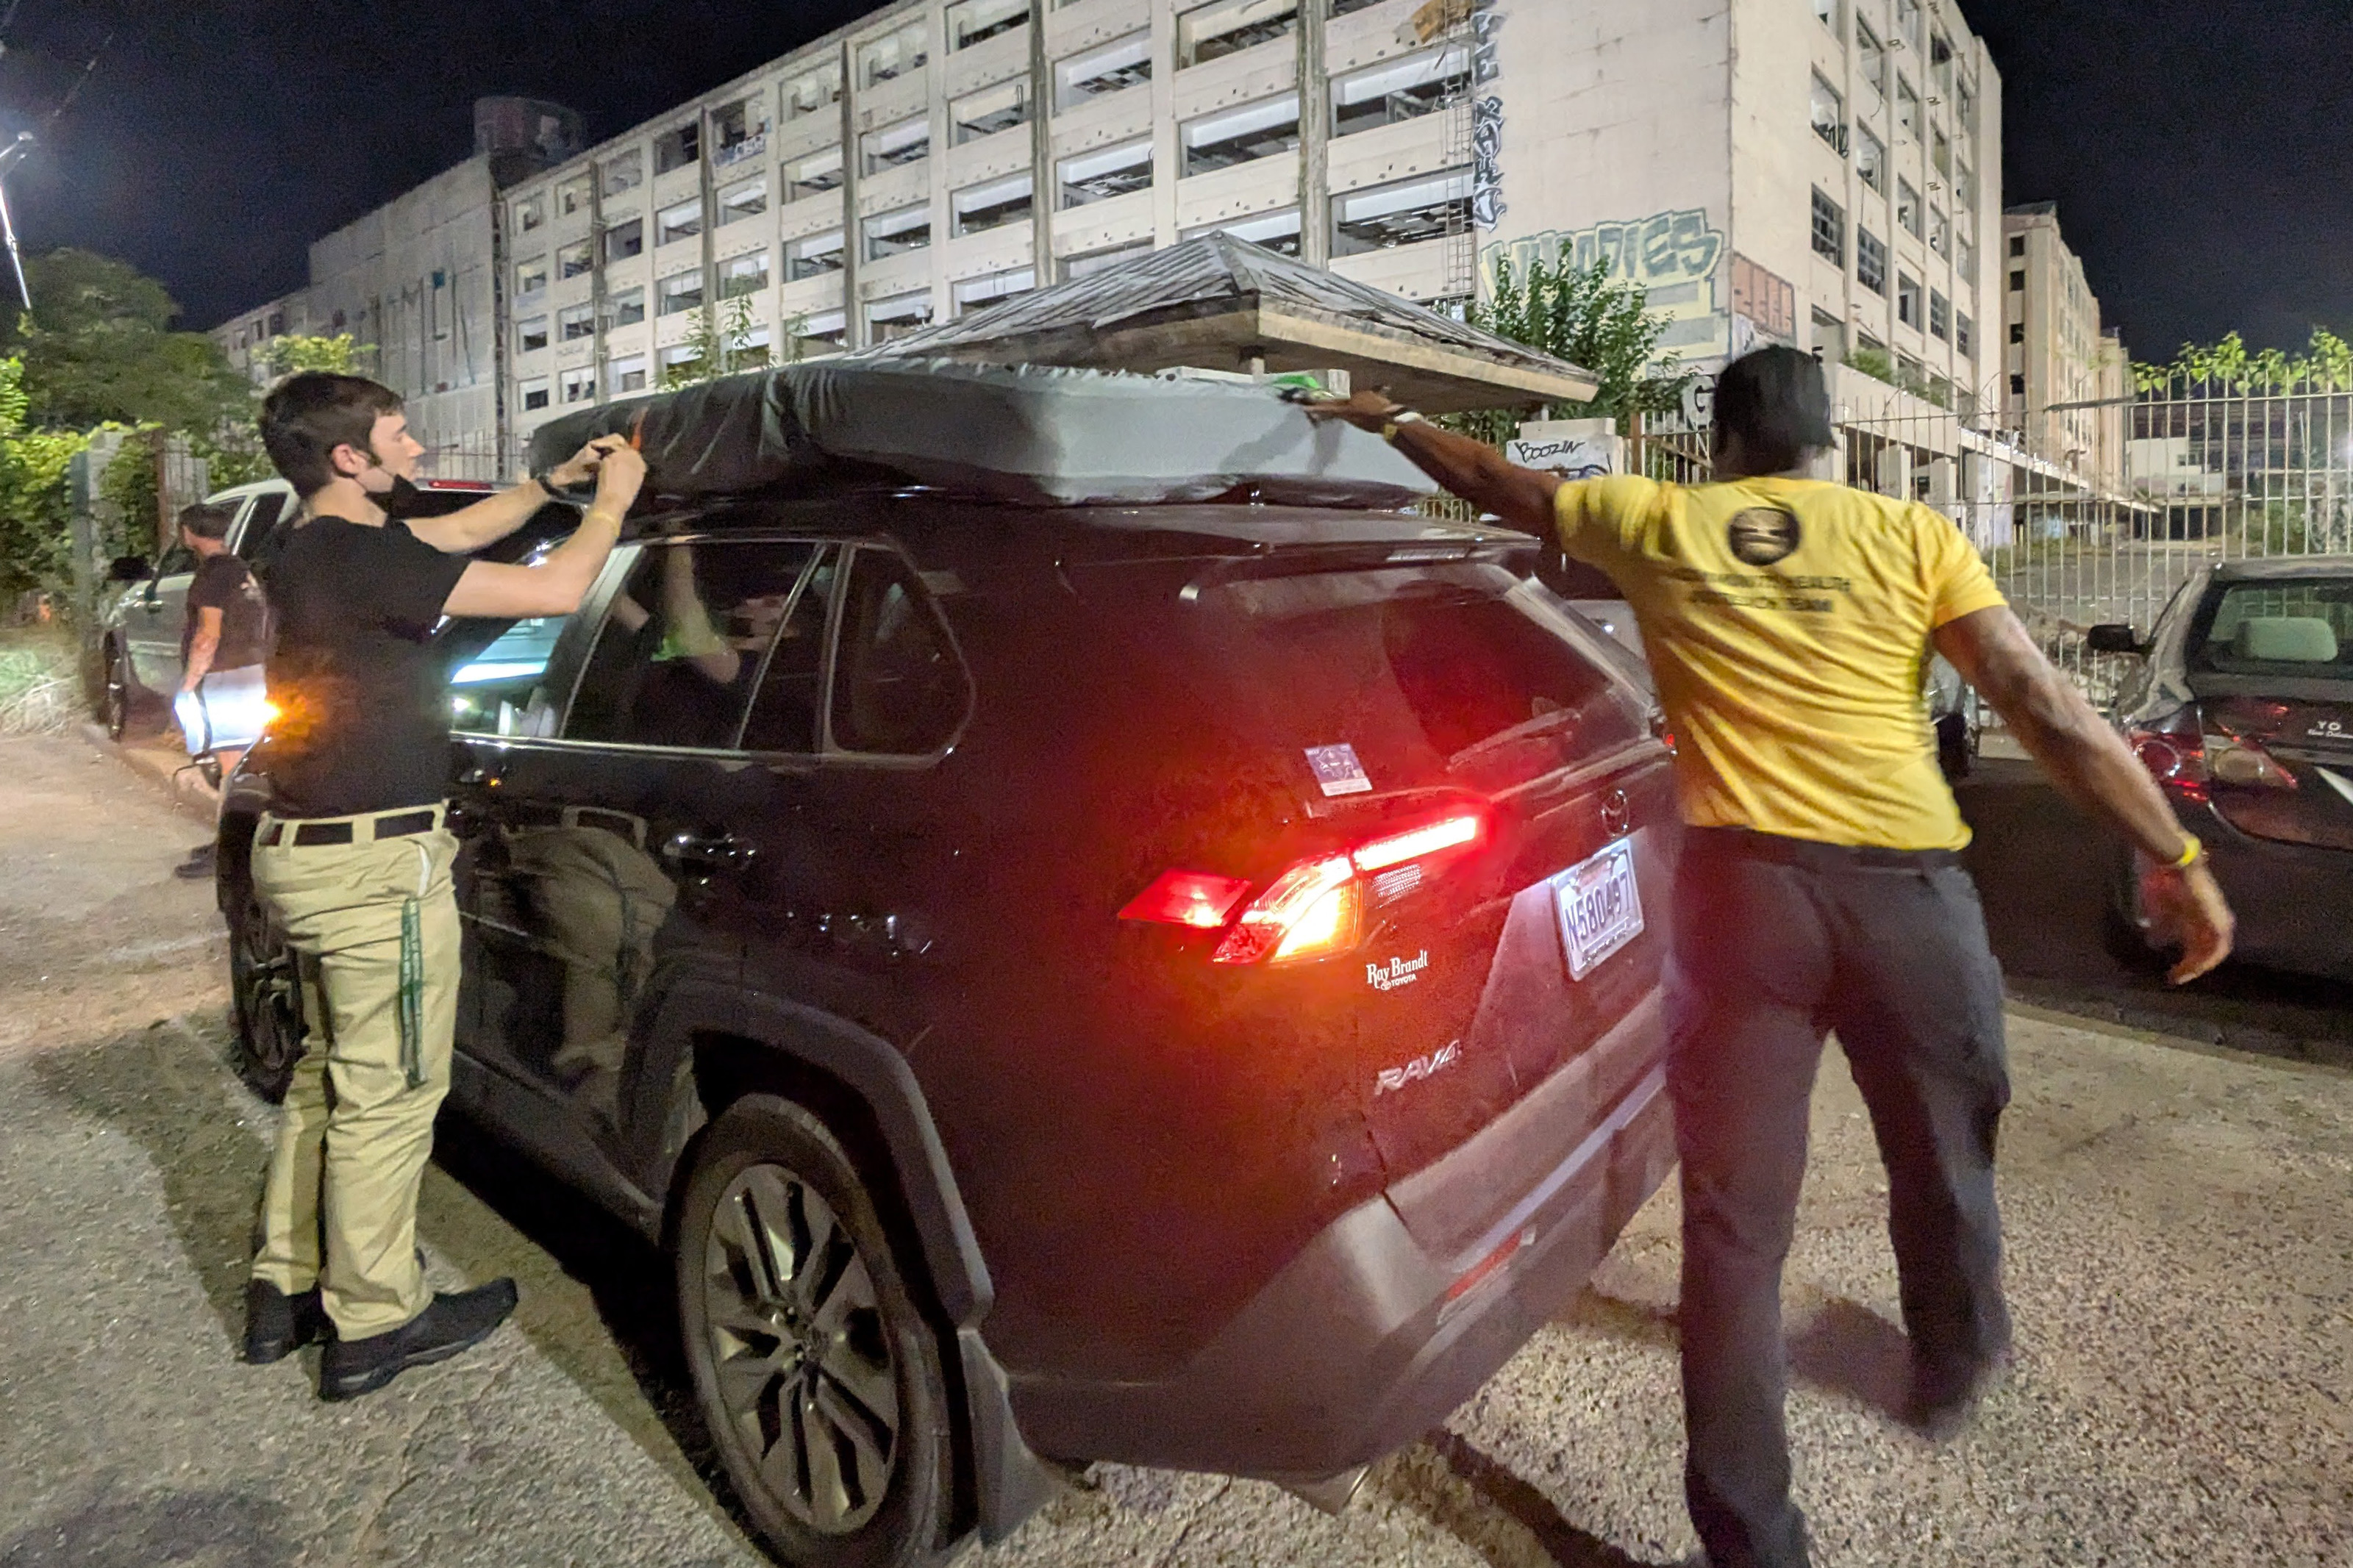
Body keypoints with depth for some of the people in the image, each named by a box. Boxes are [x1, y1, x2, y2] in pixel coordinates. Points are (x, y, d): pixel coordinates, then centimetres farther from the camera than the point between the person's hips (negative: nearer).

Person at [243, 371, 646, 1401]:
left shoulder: (319, 551, 11)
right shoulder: (364, 557, -19)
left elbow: (460, 532, 25)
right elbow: (555, 590, -21)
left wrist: (555, 481, 19)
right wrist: (611, 501, -5)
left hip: (307, 850, 10)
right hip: (374, 862, -10)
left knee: (331, 1075, 21)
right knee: (387, 1095, 2)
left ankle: (286, 1289, 33)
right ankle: (374, 1323, 16)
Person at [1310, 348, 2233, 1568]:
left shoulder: (1656, 523, 9)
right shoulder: (1911, 535, 7)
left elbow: (1499, 484, 23)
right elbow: (2045, 707, 2)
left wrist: (1392, 423, 40)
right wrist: (2174, 854, 10)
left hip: (1736, 881, -1)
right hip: (1904, 879, 1)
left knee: (1733, 1217, 6)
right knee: (1941, 1151, 27)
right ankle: (1953, 1366, 53)